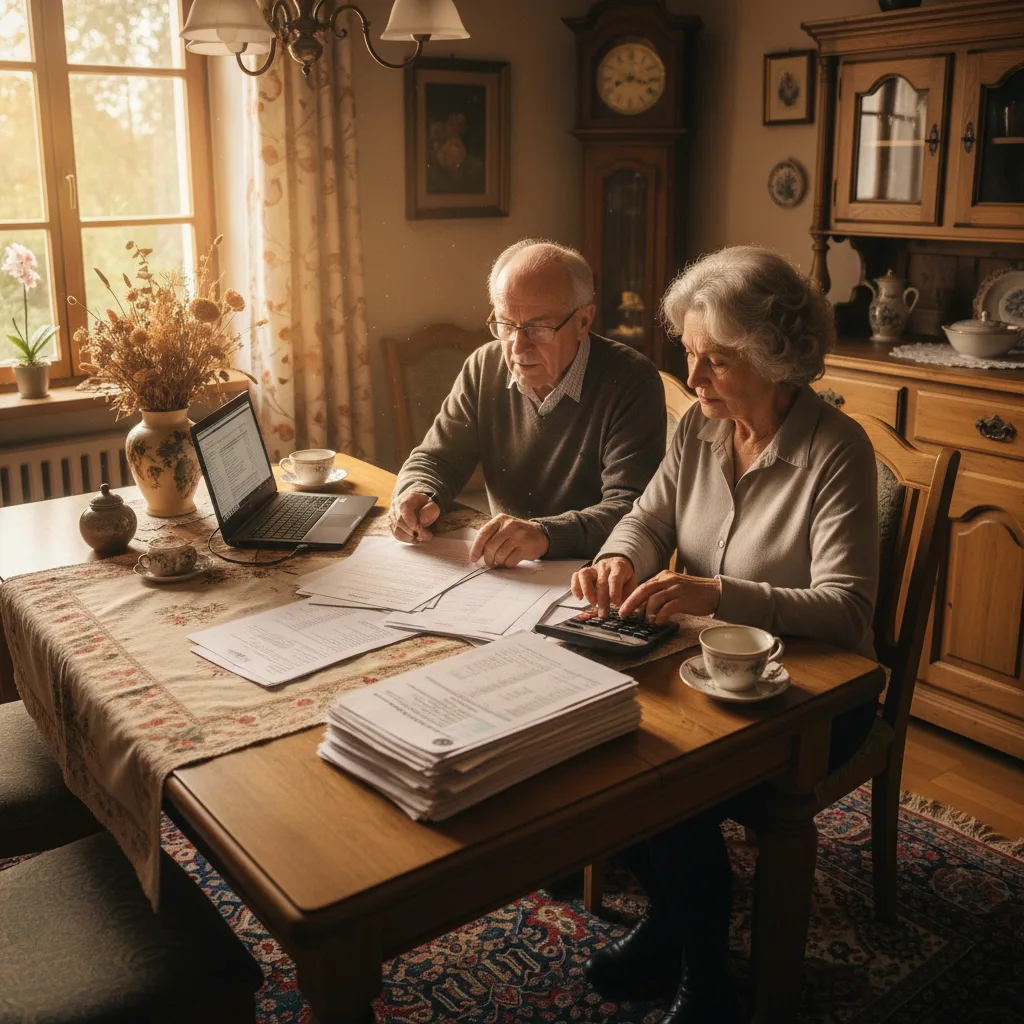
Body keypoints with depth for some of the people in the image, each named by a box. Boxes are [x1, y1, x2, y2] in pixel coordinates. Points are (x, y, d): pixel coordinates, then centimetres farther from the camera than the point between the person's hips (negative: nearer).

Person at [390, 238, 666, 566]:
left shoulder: (632, 382, -13)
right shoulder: (484, 368, 3)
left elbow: (632, 507, -21)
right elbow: (436, 458, 9)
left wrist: (546, 534, -38)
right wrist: (417, 494, -15)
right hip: (503, 575, 4)